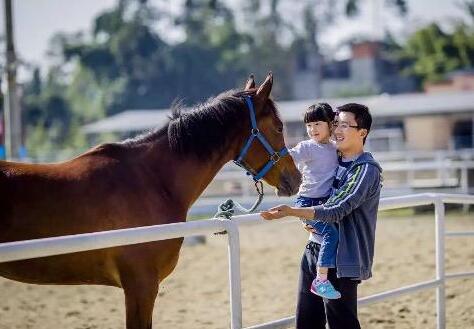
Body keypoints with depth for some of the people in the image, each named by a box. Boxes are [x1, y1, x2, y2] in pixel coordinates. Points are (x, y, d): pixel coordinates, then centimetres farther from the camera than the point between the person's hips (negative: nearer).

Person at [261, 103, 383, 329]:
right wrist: (307, 219, 3)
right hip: (315, 251, 8)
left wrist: (292, 212, -30)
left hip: (342, 258, -8)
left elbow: (336, 210, -22)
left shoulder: (367, 170, -12)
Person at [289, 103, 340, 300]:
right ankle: (320, 280, -20)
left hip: (326, 201, 7)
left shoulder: (335, 149, 13)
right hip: (307, 201, -7)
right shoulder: (307, 147, -4)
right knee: (331, 233, -22)